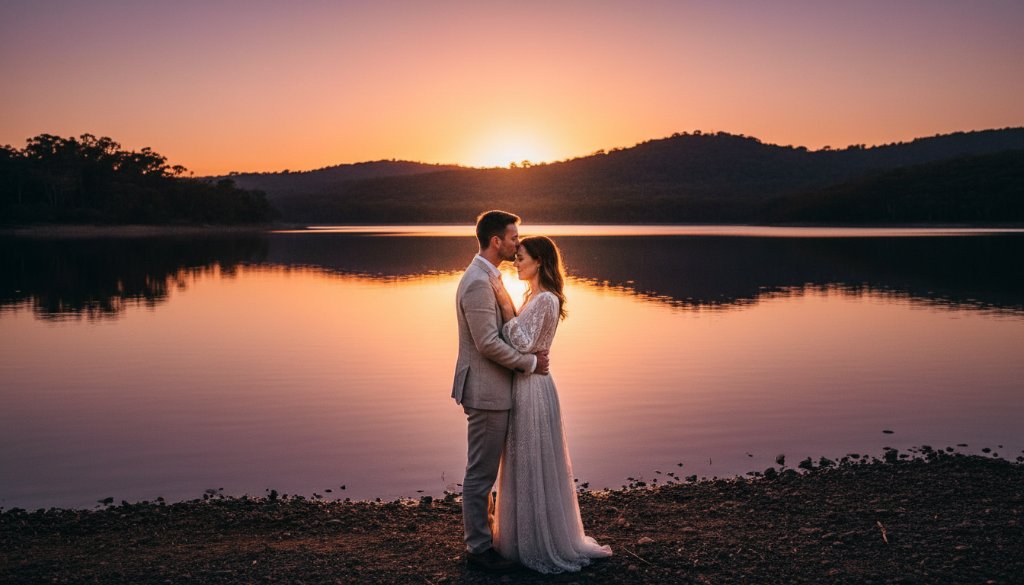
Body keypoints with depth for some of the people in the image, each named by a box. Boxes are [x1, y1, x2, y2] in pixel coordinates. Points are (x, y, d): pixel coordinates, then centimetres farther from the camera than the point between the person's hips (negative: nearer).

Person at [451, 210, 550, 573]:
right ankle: (479, 549, 12)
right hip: (486, 392, -10)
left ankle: (479, 539, 28)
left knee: (482, 472, 17)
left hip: (491, 389, 10)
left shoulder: (485, 278, 13)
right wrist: (530, 362, -12)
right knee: (480, 474, 1)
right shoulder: (478, 283, -19)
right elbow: (489, 344, -23)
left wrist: (528, 358, 7)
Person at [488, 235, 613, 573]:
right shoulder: (534, 297, 13)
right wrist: (505, 306, 1)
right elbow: (521, 343, 10)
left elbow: (524, 344, -22)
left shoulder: (545, 299, -16)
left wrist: (506, 305, -22)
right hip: (523, 386, 10)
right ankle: (530, 540, 29)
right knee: (525, 466, 17)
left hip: (533, 388, -10)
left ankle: (545, 546, 13)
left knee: (534, 466, 0)